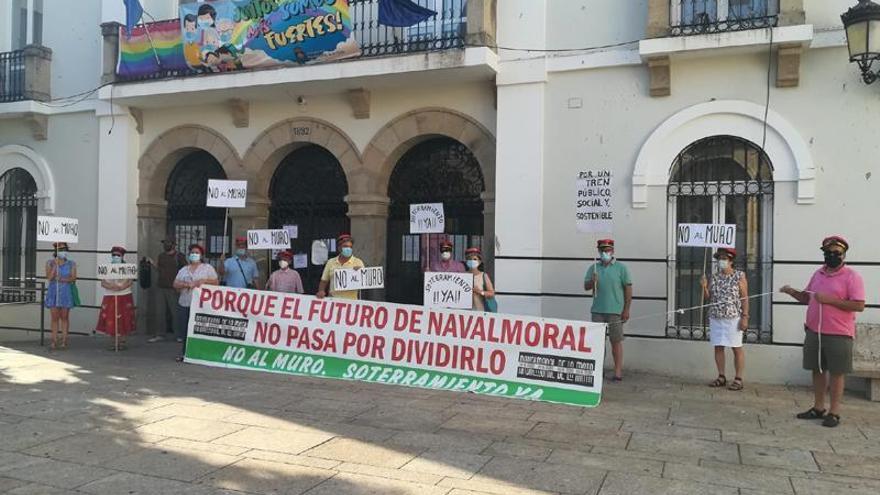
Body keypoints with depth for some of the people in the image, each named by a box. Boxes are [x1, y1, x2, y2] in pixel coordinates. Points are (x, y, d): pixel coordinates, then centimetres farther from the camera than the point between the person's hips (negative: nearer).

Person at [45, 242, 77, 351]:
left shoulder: (71, 264, 4)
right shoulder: (50, 263, 4)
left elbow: (73, 278, -3)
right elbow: (49, 277, -7)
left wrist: (62, 279, -18)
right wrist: (55, 265, -13)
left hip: (66, 292, 0)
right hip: (53, 292, 0)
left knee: (64, 317, 2)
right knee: (55, 317, 1)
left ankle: (64, 341, 6)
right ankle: (54, 341, 4)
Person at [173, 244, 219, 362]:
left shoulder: (207, 268, 7)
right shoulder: (183, 270, 17)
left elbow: (216, 282, 2)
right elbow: (175, 284, 9)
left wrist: (203, 281, -14)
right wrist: (186, 284, -9)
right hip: (184, 304, 4)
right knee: (185, 329, 2)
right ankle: (184, 353, 12)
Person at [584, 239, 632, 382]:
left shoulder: (621, 268, 1)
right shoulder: (593, 268, 11)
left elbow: (628, 289, -2)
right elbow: (586, 287, 10)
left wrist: (626, 309, -7)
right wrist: (592, 282, -13)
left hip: (615, 311, -4)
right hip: (597, 310, 4)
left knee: (616, 341, -1)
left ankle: (618, 371, 4)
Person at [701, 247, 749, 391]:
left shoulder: (739, 276, -3)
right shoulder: (714, 277, 10)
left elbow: (745, 298, -6)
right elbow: (708, 298, 12)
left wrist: (745, 317, -12)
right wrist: (704, 287, -7)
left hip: (734, 318, -5)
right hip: (715, 318, 5)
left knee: (737, 348, 0)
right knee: (718, 347, 8)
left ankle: (738, 379, 6)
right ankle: (721, 377, 17)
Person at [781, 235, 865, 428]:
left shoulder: (851, 276, -7)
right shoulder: (818, 274, 12)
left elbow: (859, 305, -15)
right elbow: (807, 298, 19)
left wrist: (830, 300, -20)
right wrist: (792, 292, 0)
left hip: (838, 334, -6)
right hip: (814, 331, 6)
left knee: (837, 373, 2)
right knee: (817, 370, 13)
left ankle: (834, 412, 11)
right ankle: (818, 408, 24)